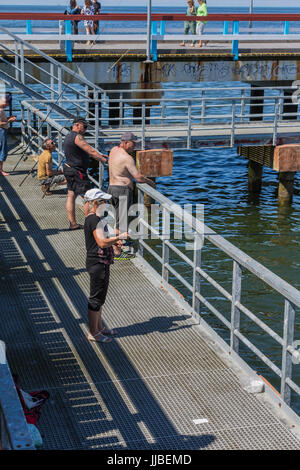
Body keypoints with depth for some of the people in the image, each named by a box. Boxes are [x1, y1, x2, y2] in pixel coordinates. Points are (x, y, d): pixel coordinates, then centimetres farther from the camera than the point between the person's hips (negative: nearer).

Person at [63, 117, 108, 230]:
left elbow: (87, 150, 21)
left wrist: (99, 155, 16)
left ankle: (73, 223, 14)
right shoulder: (77, 137, -18)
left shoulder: (69, 136, 15)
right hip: (77, 171, -11)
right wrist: (105, 160, -16)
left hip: (69, 169, 11)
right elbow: (91, 152, -21)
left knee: (71, 196, 10)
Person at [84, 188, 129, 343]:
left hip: (101, 263, 11)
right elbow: (102, 242, -28)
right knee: (96, 298, -2)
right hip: (97, 264, -11)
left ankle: (99, 328, 30)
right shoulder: (93, 219, -20)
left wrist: (114, 241, 10)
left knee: (100, 297, 19)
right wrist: (119, 237, -19)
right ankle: (93, 333, 7)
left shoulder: (96, 218, 13)